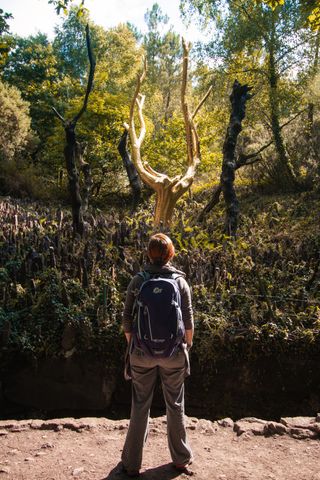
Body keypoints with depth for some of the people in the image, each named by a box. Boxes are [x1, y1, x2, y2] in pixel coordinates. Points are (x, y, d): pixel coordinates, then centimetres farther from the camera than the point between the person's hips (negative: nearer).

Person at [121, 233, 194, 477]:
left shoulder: (137, 281, -5)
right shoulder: (180, 281, -5)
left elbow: (127, 319, -2)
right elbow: (188, 321, -5)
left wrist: (131, 345, 12)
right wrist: (188, 346, 11)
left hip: (142, 353, 0)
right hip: (173, 353, 0)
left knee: (140, 406, 13)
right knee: (175, 405, 17)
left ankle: (132, 464, 24)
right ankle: (181, 459, 33)